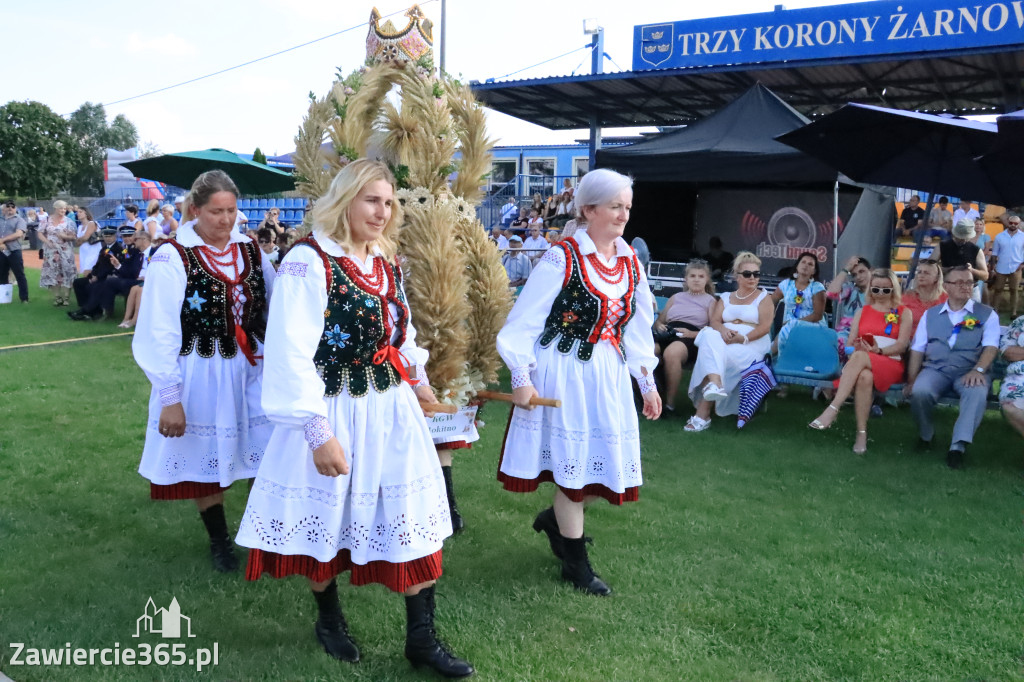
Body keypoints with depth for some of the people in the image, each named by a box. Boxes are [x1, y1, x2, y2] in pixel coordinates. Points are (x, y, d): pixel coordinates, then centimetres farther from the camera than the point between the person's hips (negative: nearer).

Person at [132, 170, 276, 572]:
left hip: (252, 371, 3)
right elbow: (159, 333, -12)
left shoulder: (250, 253, 3)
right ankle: (219, 541, 32)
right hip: (201, 377, -3)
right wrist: (170, 397, -14)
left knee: (264, 456, 4)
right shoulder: (173, 258, -11)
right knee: (207, 460, 11)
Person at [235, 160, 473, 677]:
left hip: (393, 411, 6)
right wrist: (319, 433, -22)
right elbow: (291, 355, -20)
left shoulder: (386, 262, 7)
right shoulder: (309, 261, -16)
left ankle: (421, 638, 19)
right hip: (335, 416, -6)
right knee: (326, 518, 14)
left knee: (414, 521, 6)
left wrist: (418, 380, 30)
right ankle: (329, 619, 38)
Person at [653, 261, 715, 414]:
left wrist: (692, 333, -10)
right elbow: (659, 320, 31)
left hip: (691, 338, -3)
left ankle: (670, 403, -31)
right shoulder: (675, 298, 32)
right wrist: (659, 326, 5)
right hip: (667, 334, 3)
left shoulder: (710, 301, 20)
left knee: (671, 353, -41)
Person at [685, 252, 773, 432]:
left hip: (753, 342, -3)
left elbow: (765, 326, -2)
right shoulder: (725, 298, 24)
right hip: (723, 338, 3)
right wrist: (723, 330, -17)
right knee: (711, 336, -34)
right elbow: (715, 321, 9)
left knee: (712, 353, -32)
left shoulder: (763, 297, 13)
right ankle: (715, 384, -55)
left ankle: (703, 412, -37)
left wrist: (743, 338, -19)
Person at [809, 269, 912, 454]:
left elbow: (902, 345, 0)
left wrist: (878, 350, -19)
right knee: (864, 376, -39)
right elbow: (851, 342, 11)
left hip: (891, 364, -2)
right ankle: (861, 433, -41)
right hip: (862, 362, 2)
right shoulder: (862, 311, 22)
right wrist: (858, 346, -13)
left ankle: (832, 410, -45)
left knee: (859, 357, -39)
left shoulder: (904, 313, 13)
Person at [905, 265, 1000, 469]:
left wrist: (978, 370, -22)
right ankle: (926, 435, -3)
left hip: (969, 372, -1)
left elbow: (991, 346, -2)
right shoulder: (930, 314, 17)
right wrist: (911, 381, -2)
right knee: (920, 391, -31)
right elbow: (917, 350, 11)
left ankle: (958, 447, -34)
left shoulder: (987, 314, 11)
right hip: (935, 369, 1)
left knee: (978, 392, -36)